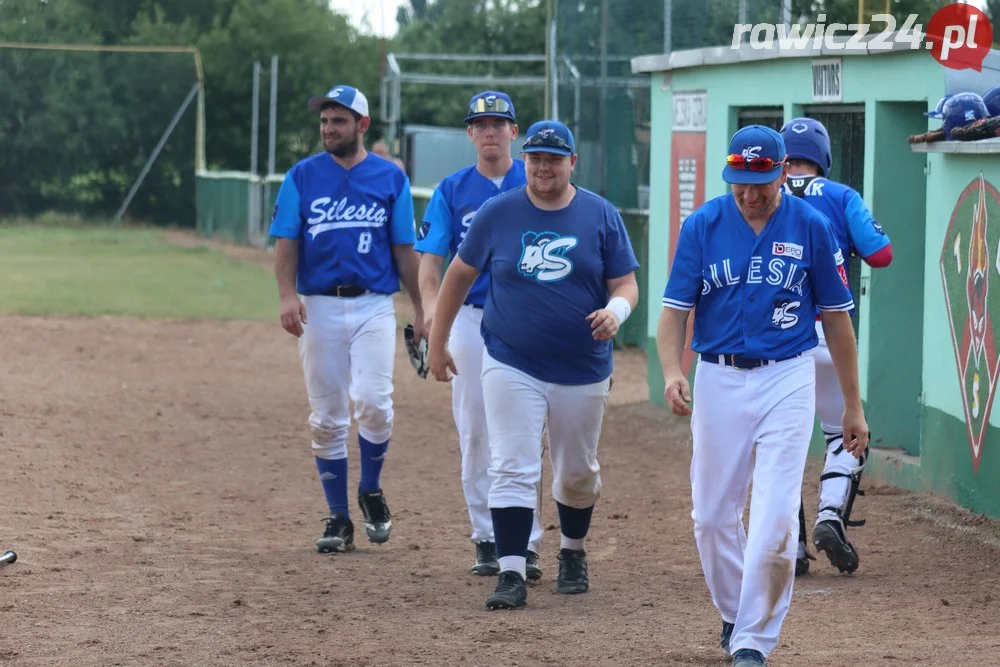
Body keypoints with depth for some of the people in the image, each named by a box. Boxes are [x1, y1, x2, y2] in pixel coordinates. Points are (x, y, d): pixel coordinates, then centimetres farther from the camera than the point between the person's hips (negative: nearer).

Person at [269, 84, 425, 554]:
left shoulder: (390, 178, 6)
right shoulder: (302, 176, 6)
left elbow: (404, 250, 8)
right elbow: (286, 243, 2)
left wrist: (419, 311, 3)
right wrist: (287, 296, -14)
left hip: (374, 306, -1)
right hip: (319, 307, 1)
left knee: (372, 401, -18)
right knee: (326, 417, 3)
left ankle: (371, 492, 6)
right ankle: (338, 519, 13)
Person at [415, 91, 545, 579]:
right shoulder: (452, 190, 6)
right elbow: (431, 256, -3)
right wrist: (431, 305, -20)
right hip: (470, 320, 2)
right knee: (475, 435, 5)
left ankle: (526, 543, -4)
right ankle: (487, 539, 15)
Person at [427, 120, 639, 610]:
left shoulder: (601, 215, -1)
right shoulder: (498, 213, -1)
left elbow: (626, 283, 0)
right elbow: (459, 275, 8)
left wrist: (615, 311, -24)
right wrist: (437, 343, 7)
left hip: (583, 370, 1)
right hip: (512, 364, -1)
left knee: (577, 473, 14)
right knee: (512, 470, -10)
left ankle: (573, 553, 37)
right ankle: (511, 575, -11)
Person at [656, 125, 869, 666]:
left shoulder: (811, 227, -2)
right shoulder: (702, 225, -2)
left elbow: (836, 318, 5)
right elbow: (675, 308, -2)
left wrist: (852, 406, 6)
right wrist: (672, 372, -22)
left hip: (786, 380, -2)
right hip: (719, 380, 2)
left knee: (775, 517, -12)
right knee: (713, 516, 8)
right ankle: (734, 615, 32)